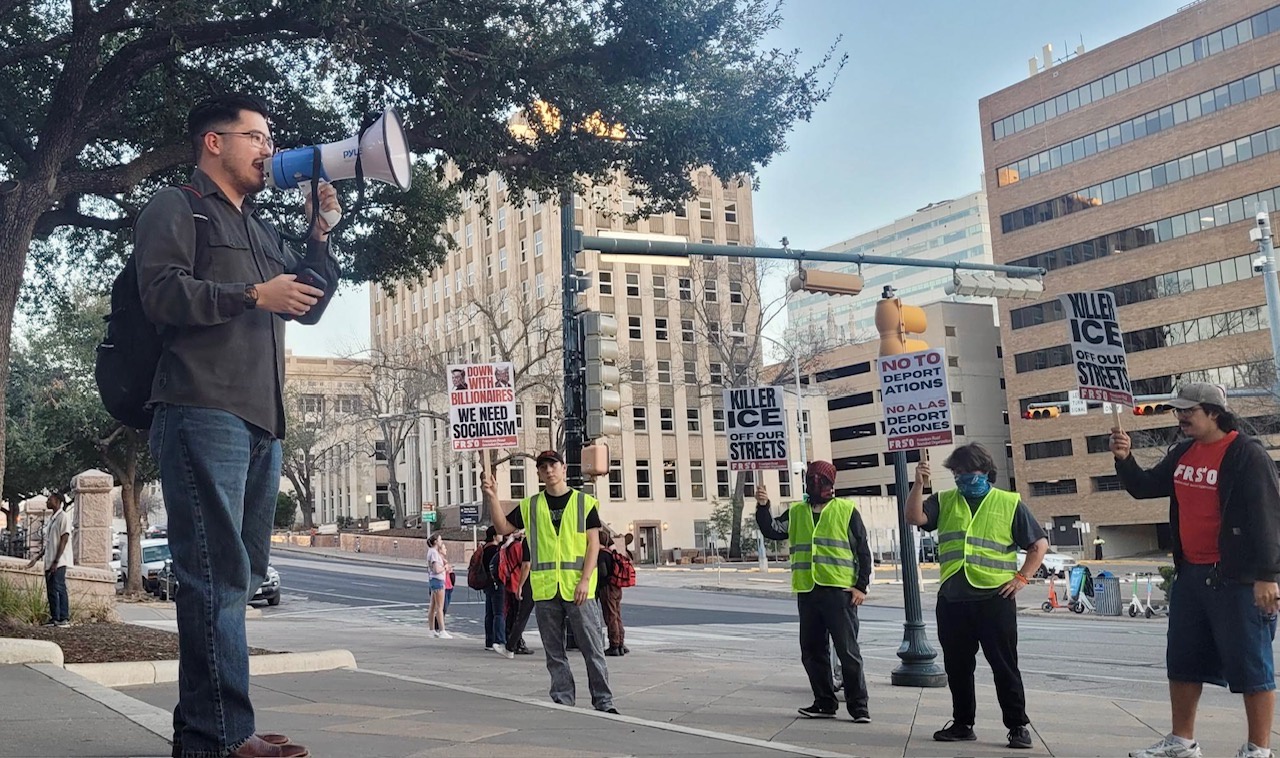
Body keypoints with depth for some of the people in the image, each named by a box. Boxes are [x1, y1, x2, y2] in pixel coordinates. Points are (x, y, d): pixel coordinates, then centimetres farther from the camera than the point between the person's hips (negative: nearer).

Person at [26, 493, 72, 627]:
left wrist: (56, 561, -19)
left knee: (59, 588, -11)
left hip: (59, 561, -9)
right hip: (49, 561, 9)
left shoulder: (63, 517, -8)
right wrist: (37, 558, 17)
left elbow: (64, 540, -14)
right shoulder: (50, 519, 18)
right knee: (51, 590, 7)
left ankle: (65, 618, -11)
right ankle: (54, 618, 11)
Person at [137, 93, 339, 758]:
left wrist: (319, 236, 17)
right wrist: (253, 295, -11)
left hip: (261, 420, 8)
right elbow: (160, 292, -9)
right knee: (220, 572, -14)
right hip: (203, 410, -8)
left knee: (240, 573, 7)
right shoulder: (176, 209, 6)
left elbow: (309, 306, 29)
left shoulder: (262, 231, 29)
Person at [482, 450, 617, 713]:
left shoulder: (585, 502, 2)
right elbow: (503, 527, 8)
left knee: (593, 648, -1)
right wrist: (492, 497, -5)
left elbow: (593, 543, -2)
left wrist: (585, 580, -11)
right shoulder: (530, 505, 10)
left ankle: (604, 702, 5)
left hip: (578, 590, -3)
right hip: (545, 590, 3)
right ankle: (563, 701, 17)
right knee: (554, 652, 8)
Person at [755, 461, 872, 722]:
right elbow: (772, 530, 1)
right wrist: (763, 507, -13)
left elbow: (863, 551, 2)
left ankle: (859, 705, 4)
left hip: (839, 591, -5)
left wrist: (861, 586, -4)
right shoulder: (796, 512, 14)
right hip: (807, 592, 5)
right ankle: (825, 703, 20)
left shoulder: (846, 510, 2)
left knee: (847, 651, -3)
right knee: (812, 651, 9)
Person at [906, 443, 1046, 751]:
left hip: (994, 598, -3)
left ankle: (1018, 726, 9)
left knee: (1004, 665, 0)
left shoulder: (1009, 503, 5)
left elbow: (1039, 544, 7)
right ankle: (962, 723, 21)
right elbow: (914, 517, -5)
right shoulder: (944, 501, 12)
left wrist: (1022, 577, -3)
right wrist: (919, 483, -15)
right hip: (952, 599, 3)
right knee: (957, 666, 10)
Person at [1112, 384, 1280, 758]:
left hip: (1236, 577, -8)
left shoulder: (1247, 455, -13)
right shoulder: (1182, 454, 10)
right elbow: (1144, 487, 19)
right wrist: (1124, 459, 0)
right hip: (1190, 574, 8)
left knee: (1250, 664, 0)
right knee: (1183, 662, 14)